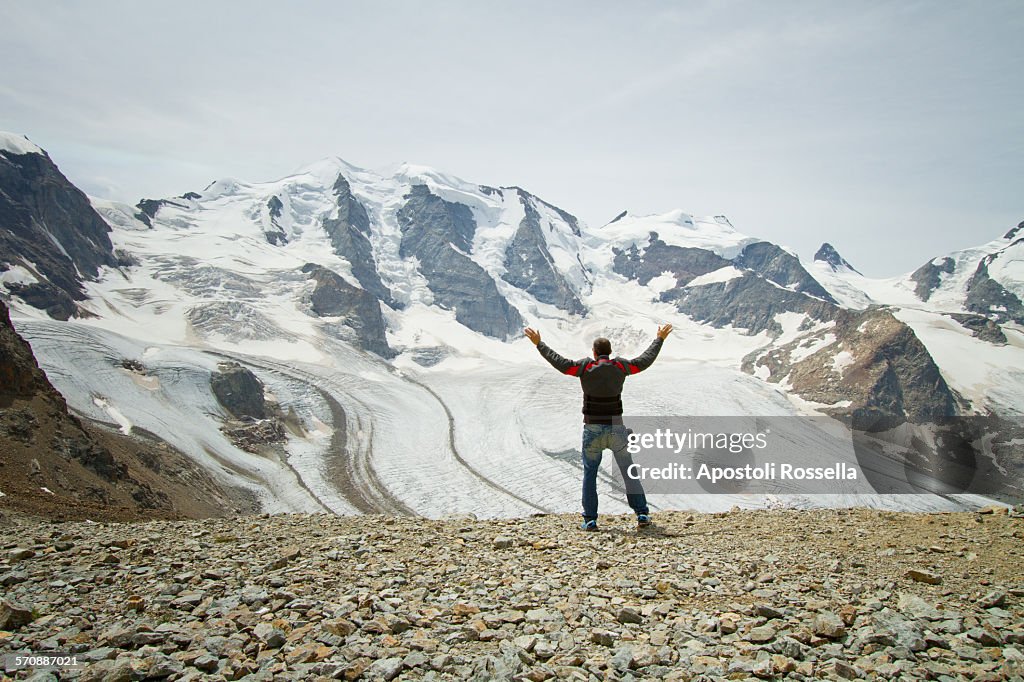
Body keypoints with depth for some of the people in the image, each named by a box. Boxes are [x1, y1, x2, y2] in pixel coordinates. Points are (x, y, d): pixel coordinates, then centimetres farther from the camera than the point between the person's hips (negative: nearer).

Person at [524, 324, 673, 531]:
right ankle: (642, 514, 12)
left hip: (592, 429, -1)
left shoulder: (586, 367, -7)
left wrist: (539, 344, 0)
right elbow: (644, 360, 8)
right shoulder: (620, 366, -2)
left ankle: (590, 519, 7)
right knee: (629, 472, 11)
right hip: (616, 428, 1)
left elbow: (560, 363, -9)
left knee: (590, 473, 8)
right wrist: (660, 339, 21)